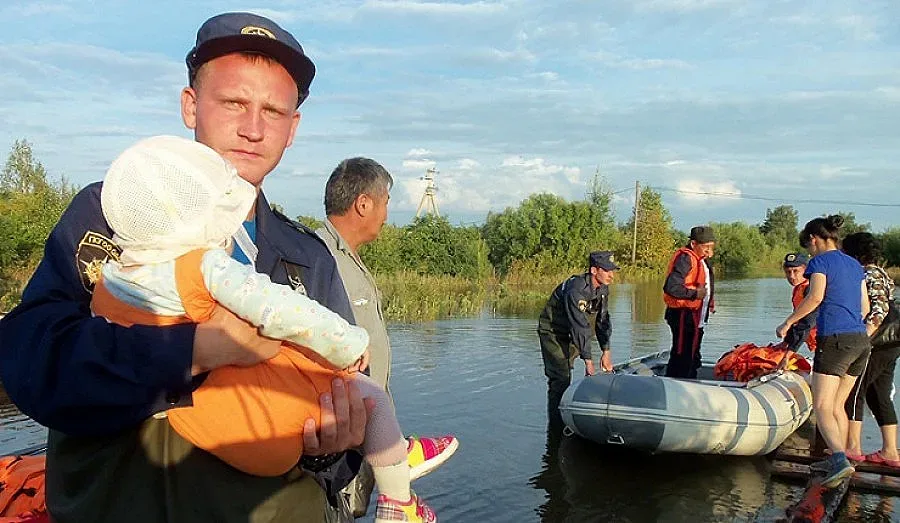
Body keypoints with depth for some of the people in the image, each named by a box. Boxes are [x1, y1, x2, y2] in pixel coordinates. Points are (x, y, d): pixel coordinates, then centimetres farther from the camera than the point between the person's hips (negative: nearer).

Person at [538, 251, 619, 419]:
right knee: (560, 379, -12)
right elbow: (580, 328, -33)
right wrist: (588, 361, -31)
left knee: (566, 375, 12)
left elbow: (603, 320, 2)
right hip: (552, 333, -8)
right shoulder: (576, 290, -32)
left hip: (570, 335, 8)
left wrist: (606, 352, -1)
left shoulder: (603, 288, -5)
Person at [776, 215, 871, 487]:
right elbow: (865, 307, 20)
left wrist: (788, 323, -11)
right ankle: (837, 460, 22)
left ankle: (840, 459, -23)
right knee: (837, 406, 17)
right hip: (861, 341, 8)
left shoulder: (821, 261, -3)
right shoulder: (855, 265, 18)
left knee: (822, 408, -8)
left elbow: (815, 296, -18)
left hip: (835, 340, -8)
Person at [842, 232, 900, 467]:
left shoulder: (869, 275, -13)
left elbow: (880, 309, -23)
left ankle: (853, 447, 1)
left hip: (878, 343, -10)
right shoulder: (878, 273, 18)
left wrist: (864, 336, -28)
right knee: (880, 396, 11)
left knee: (854, 391, -3)